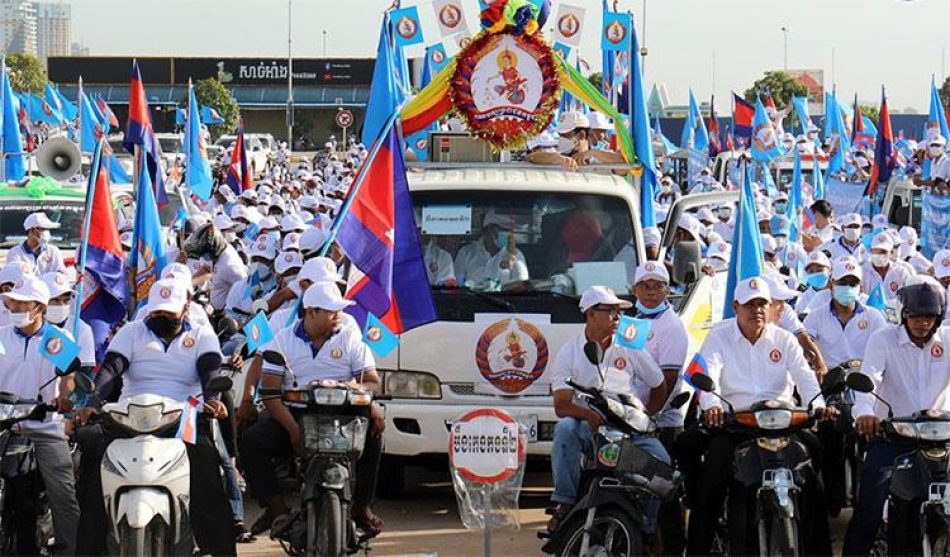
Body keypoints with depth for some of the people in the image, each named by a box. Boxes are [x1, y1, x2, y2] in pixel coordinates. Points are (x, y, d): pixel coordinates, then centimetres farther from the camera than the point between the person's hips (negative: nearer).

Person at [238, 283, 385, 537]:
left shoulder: (351, 338, 8)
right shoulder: (284, 340, 4)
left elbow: (373, 382, 2)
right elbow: (270, 391, -6)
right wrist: (293, 429, -22)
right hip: (293, 414, 0)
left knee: (372, 436, -30)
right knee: (251, 443, -25)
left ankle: (362, 507, -18)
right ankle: (277, 509, -21)